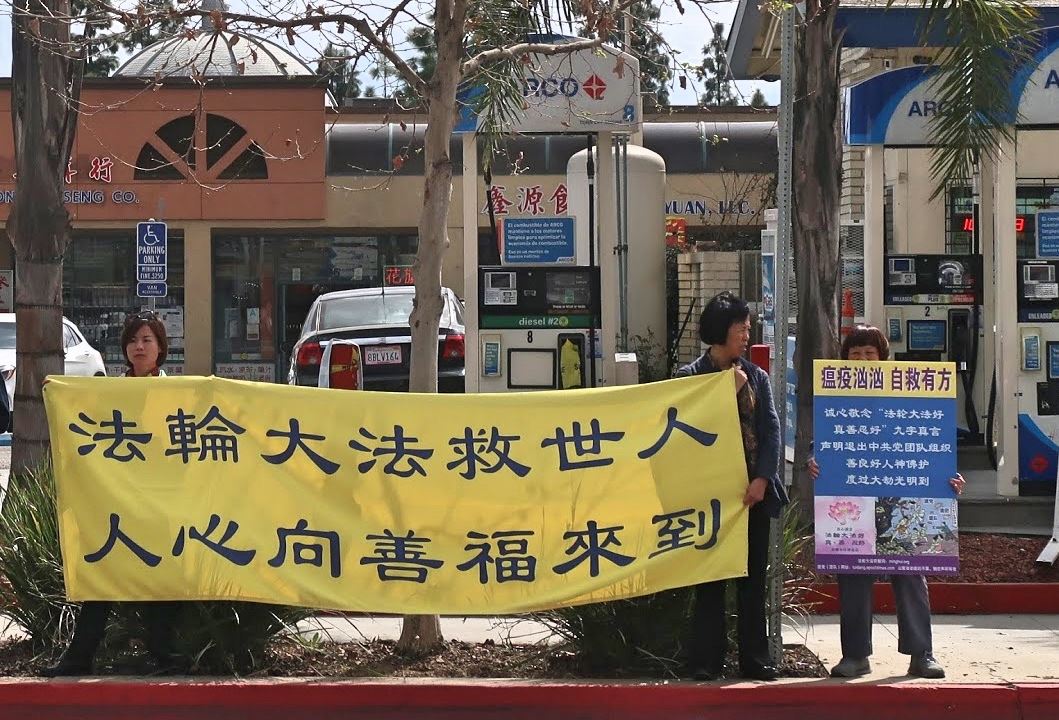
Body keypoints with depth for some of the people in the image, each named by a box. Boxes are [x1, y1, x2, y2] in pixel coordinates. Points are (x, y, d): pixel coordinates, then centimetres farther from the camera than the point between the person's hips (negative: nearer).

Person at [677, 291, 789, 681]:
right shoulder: (691, 377, 2)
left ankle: (755, 659, 11)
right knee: (710, 577, -2)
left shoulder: (756, 376, 12)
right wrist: (730, 391, -8)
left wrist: (763, 479, -8)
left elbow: (771, 429, 5)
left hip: (753, 490, 3)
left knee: (754, 576, 6)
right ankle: (708, 660, 1)